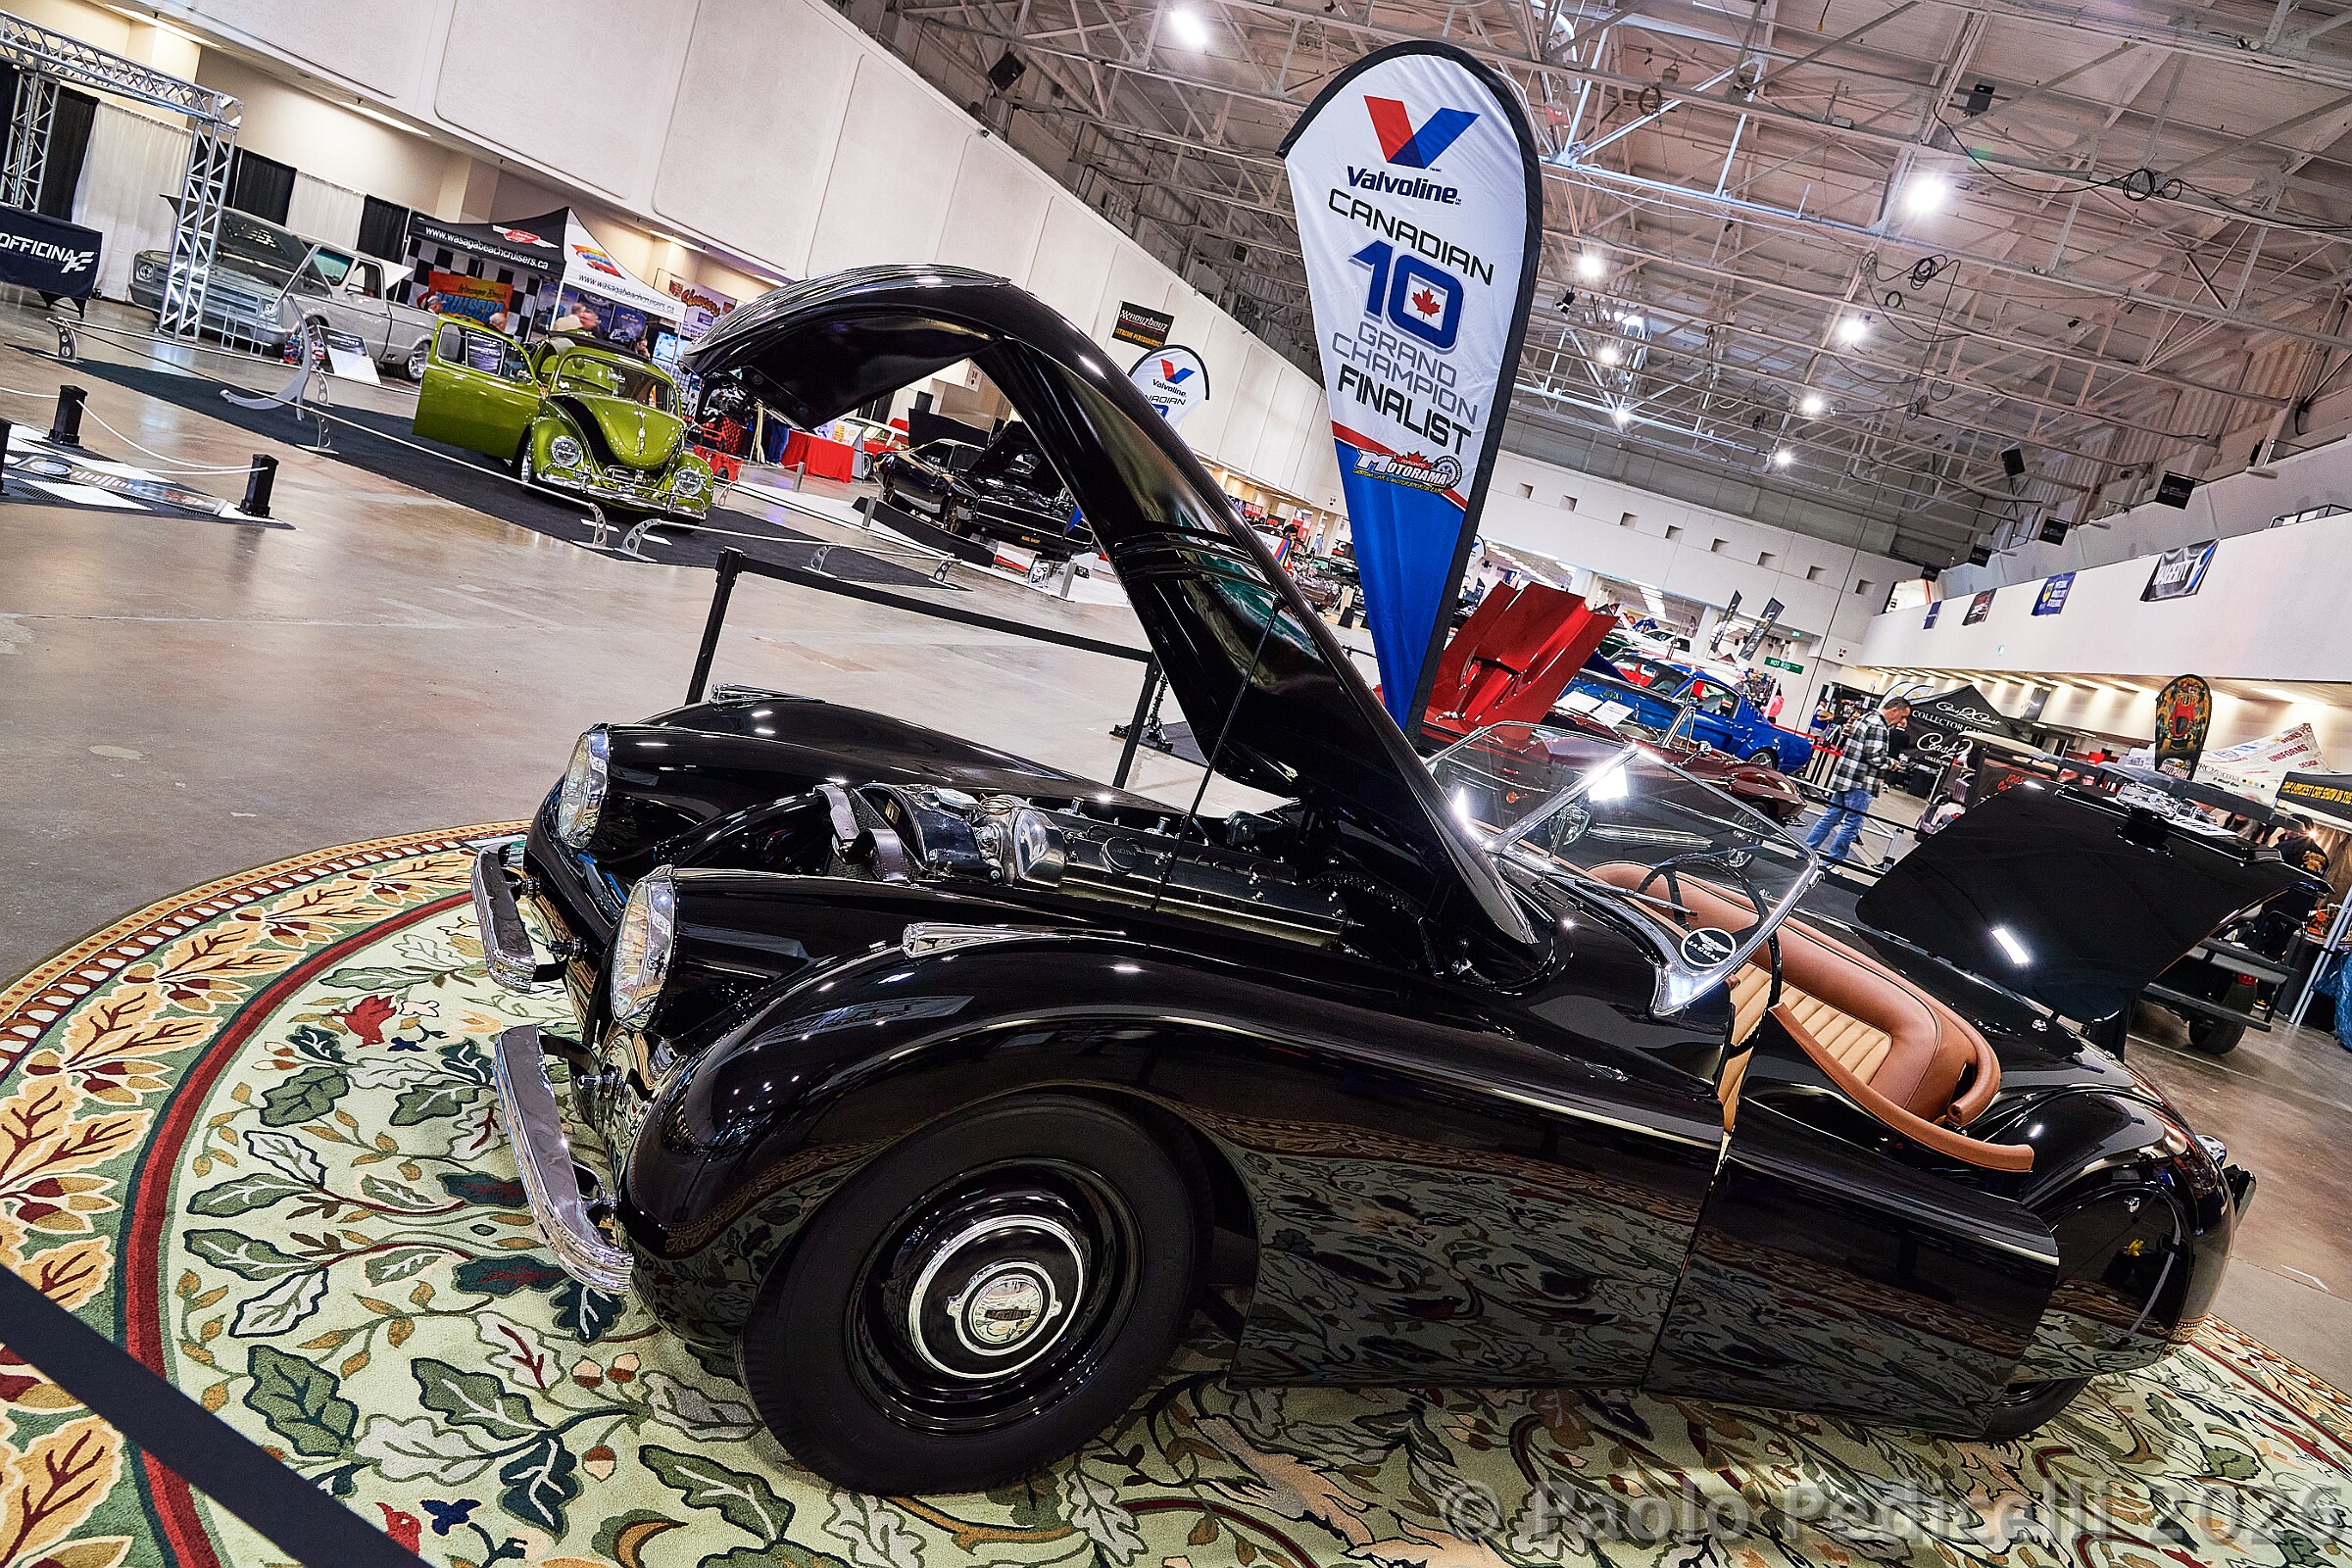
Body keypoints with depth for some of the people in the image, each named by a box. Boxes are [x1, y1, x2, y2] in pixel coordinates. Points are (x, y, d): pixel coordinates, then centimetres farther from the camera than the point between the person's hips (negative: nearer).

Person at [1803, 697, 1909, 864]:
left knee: (1831, 816, 15)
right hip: (1860, 783, -10)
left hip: (1844, 776, 10)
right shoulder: (1879, 727, -16)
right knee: (1852, 824, -3)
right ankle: (1832, 860, -1)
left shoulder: (1865, 718, 14)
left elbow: (1841, 744, 19)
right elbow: (1875, 757, -19)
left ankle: (1806, 849, 17)